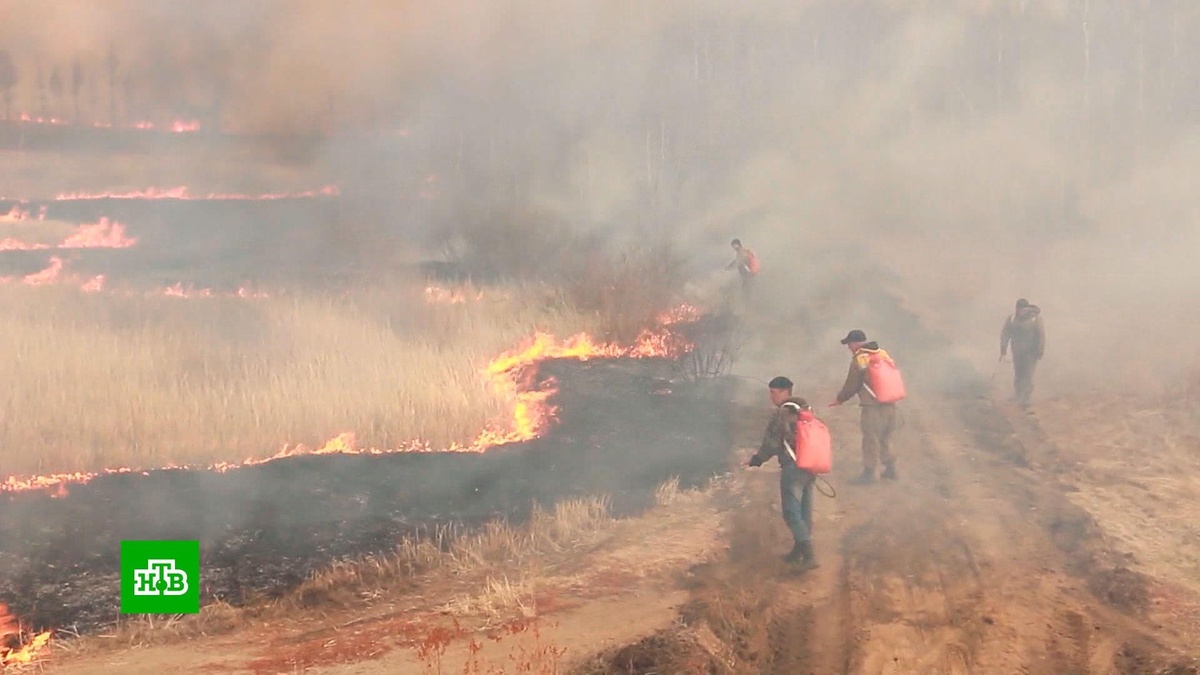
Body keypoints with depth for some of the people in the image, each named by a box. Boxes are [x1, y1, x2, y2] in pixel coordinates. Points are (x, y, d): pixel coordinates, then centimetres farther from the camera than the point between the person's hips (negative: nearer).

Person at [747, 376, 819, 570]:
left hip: (793, 467, -8)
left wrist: (757, 459, 1)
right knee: (804, 511, 16)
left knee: (792, 512, -6)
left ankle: (808, 554, -15)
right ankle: (799, 549, 27)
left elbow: (772, 442, -13)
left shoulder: (783, 413, -13)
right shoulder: (806, 409, 12)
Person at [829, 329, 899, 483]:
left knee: (871, 439, 1)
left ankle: (869, 472, 4)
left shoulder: (859, 360, -11)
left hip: (872, 407, -7)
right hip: (889, 405, 7)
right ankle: (890, 468, 24)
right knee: (885, 437, 19)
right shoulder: (883, 354, 9)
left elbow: (851, 385, -6)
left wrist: (839, 399, 9)